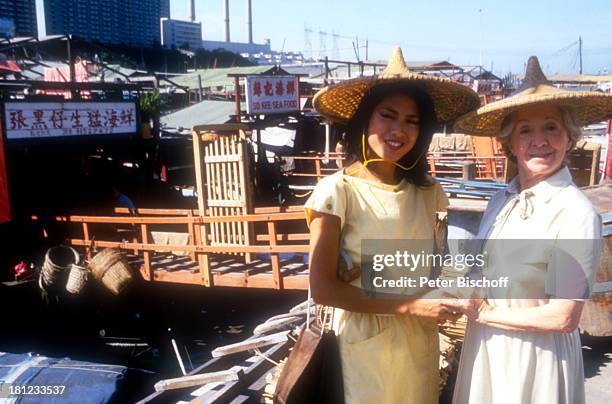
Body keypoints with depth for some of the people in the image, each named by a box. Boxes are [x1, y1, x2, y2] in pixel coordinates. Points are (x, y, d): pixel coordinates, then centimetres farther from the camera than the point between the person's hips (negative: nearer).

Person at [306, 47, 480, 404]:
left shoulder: (427, 191, -1)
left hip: (420, 341, 5)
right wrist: (409, 306, -19)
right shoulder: (337, 191, -16)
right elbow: (323, 288, -17)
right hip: (365, 342, -4)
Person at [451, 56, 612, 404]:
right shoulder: (502, 200, 0)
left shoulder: (576, 214, -20)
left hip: (535, 356, -6)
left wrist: (484, 313, -12)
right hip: (485, 346, 6)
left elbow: (564, 317, -20)